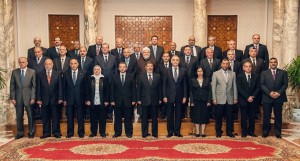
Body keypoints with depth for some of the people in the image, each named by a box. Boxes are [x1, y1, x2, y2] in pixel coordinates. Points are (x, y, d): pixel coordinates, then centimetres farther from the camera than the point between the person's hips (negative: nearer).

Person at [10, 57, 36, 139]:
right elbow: (12, 86, 6)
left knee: (30, 116, 3)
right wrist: (12, 98, -1)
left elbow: (34, 86, -1)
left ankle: (31, 132, 17)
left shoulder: (32, 72, 1)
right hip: (18, 98, 2)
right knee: (19, 116, 7)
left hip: (28, 97, -2)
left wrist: (33, 98, -8)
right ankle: (20, 132, 19)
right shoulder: (14, 72, 6)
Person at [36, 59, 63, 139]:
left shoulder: (58, 74, 4)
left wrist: (60, 98, -6)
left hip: (54, 99, -1)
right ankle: (46, 133, 15)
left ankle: (56, 133, 11)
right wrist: (38, 99, -3)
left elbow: (60, 87, 1)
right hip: (44, 99, 1)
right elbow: (38, 88, 4)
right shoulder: (40, 75, 6)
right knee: (45, 117, 6)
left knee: (55, 117, 4)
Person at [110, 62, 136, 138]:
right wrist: (112, 100, -3)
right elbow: (112, 89, 3)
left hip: (128, 101, -1)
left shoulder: (131, 76, 3)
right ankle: (117, 132, 18)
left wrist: (134, 100, -4)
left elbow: (133, 89, 1)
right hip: (117, 101, 1)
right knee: (117, 118, 7)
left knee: (128, 118, 6)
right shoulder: (114, 77, 5)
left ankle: (129, 132, 17)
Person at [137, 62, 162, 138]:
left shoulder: (157, 76, 5)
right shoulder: (141, 76, 1)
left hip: (154, 100, 1)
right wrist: (138, 99, -3)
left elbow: (159, 88, 6)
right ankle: (144, 133, 17)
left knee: (154, 117, 8)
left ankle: (155, 133, 18)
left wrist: (160, 99, 2)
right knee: (144, 118, 6)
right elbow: (138, 89, 1)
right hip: (144, 100, -1)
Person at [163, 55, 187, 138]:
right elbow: (164, 84, 1)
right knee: (169, 115, 5)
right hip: (170, 96, 0)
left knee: (178, 114, 6)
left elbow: (185, 84, 2)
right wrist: (164, 96, -5)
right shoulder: (167, 71, 2)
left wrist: (185, 96, -2)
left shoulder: (183, 71, 3)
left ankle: (177, 131, 16)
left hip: (179, 96, 1)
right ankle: (170, 131, 16)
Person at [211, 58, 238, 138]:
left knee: (229, 117, 6)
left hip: (230, 99, 2)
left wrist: (235, 98, 3)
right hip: (220, 99, -2)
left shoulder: (233, 74, 10)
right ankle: (218, 131, 17)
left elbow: (234, 86, 8)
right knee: (219, 117, 4)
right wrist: (214, 98, -5)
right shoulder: (216, 74, 3)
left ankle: (229, 131, 19)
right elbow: (213, 87, 0)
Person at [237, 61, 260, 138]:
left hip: (253, 100, 2)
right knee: (244, 117, 2)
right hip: (243, 100, -2)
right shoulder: (240, 76, 0)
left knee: (252, 117, 5)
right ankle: (244, 132, 10)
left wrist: (253, 96, -9)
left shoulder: (256, 76, 9)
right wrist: (247, 97, -13)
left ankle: (251, 131, 15)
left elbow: (258, 88, 4)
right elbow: (239, 88, -7)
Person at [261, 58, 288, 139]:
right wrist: (269, 93, -15)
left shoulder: (283, 72, 9)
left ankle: (278, 132, 15)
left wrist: (279, 93, -13)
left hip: (279, 97, 1)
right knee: (266, 116, 2)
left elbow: (285, 84, 1)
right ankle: (265, 132, 13)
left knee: (278, 115, 6)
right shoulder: (264, 73, 8)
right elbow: (262, 85, -1)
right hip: (267, 97, 0)